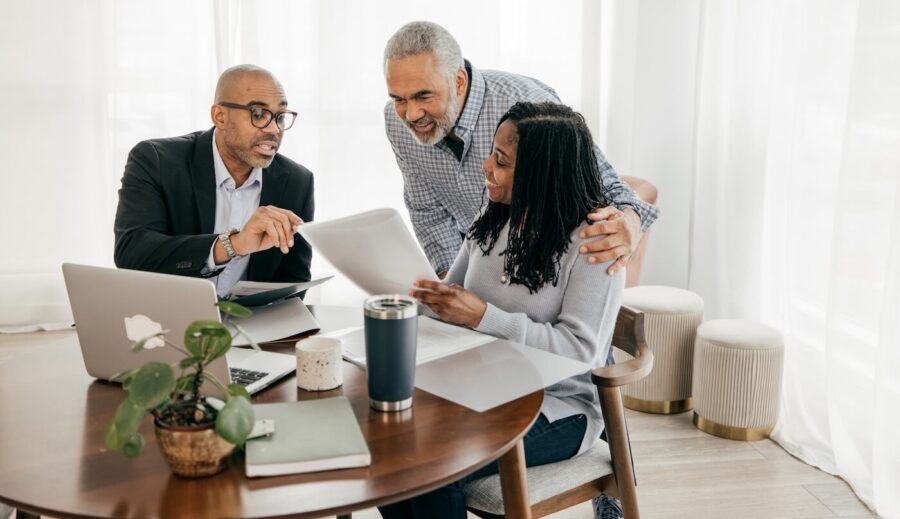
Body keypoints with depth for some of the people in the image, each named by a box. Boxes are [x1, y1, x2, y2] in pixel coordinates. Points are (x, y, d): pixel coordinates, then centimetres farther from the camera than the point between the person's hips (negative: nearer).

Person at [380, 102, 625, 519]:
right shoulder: (493, 219, 7)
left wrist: (483, 316, -28)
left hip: (558, 406, -6)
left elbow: (581, 350, -19)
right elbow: (453, 299, 14)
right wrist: (423, 295, -9)